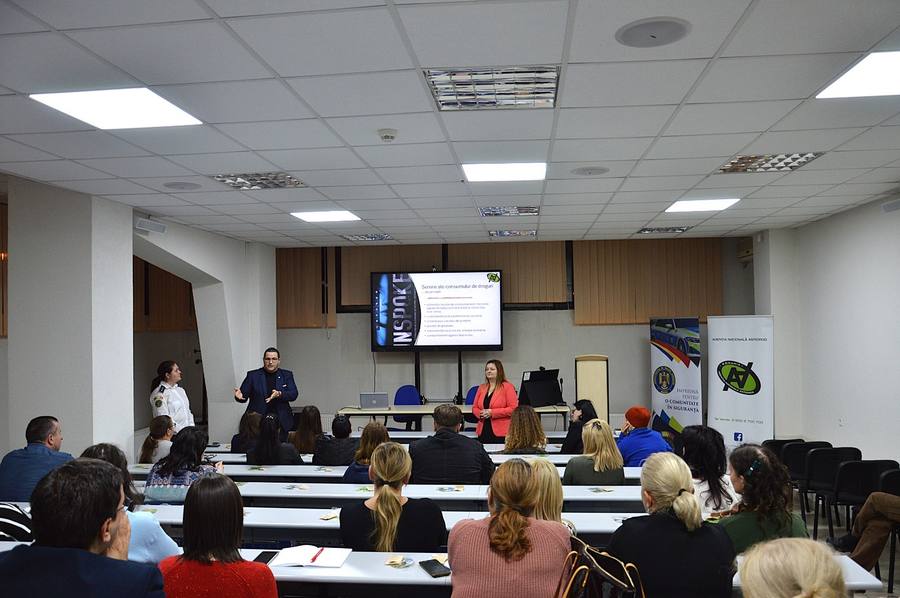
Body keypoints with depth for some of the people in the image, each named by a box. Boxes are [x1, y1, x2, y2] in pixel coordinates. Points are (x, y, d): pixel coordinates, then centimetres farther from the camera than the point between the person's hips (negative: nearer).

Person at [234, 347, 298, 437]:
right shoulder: (253, 375, 7)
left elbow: (294, 394, -1)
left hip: (281, 422, 1)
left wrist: (279, 394, -20)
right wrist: (239, 395, -18)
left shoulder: (287, 375, 9)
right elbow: (244, 395, 6)